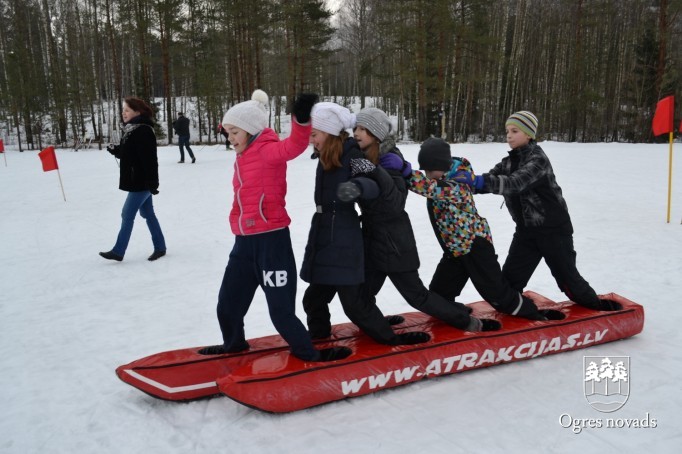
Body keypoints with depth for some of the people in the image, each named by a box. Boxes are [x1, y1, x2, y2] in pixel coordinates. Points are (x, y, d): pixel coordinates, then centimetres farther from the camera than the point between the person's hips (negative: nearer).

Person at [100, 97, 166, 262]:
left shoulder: (143, 131, -20)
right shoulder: (131, 130, 12)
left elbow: (150, 159, -25)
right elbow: (126, 153, 21)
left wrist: (152, 183, -27)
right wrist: (114, 149, 1)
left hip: (141, 182, -10)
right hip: (138, 181, 10)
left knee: (127, 215, -3)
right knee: (148, 213, 13)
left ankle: (118, 251, 7)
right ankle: (160, 247, 21)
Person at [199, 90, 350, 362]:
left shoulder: (268, 150, -13)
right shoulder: (242, 157, 13)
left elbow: (295, 145, -32)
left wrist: (301, 119, -48)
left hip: (271, 240, -8)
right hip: (244, 241, 8)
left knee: (281, 309, -1)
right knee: (228, 305, 20)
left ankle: (307, 353, 19)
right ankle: (234, 343, 44)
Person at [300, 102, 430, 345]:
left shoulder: (352, 155, -14)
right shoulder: (326, 157, 9)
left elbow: (373, 186, -26)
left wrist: (357, 186, -42)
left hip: (343, 239, -8)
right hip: (323, 237, 8)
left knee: (353, 301, 1)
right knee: (314, 297, 17)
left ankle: (388, 337, 21)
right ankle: (319, 335, 40)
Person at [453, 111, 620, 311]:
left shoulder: (538, 159, -19)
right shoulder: (509, 162, 6)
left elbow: (516, 183, -36)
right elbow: (489, 180, -5)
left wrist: (478, 180, -48)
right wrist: (466, 181, -26)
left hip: (554, 230, -6)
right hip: (527, 231, 6)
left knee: (566, 277, 7)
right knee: (510, 278, 1)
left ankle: (596, 306, 31)